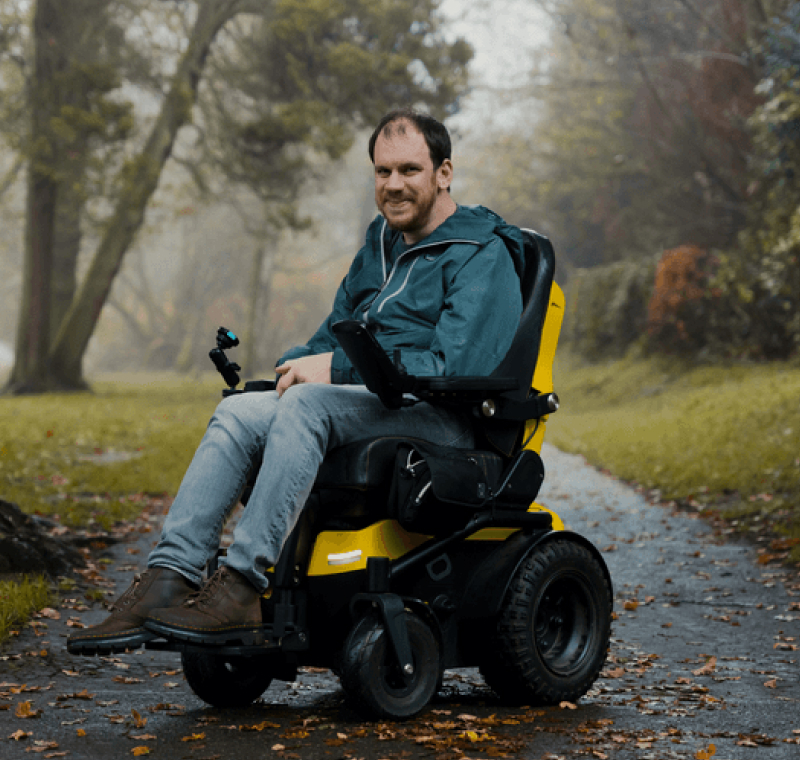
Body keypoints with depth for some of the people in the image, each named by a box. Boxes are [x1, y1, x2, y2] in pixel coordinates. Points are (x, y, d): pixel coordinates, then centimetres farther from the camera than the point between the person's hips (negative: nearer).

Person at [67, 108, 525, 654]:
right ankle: (168, 580, -27)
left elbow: (455, 366, -18)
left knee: (306, 403, -33)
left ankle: (243, 585, -38)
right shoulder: (381, 244, 21)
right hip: (362, 405, 8)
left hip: (442, 420, -8)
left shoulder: (483, 256, -6)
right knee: (238, 413, -16)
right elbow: (336, 334, 26)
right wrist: (296, 367, 1)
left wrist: (337, 368, -18)